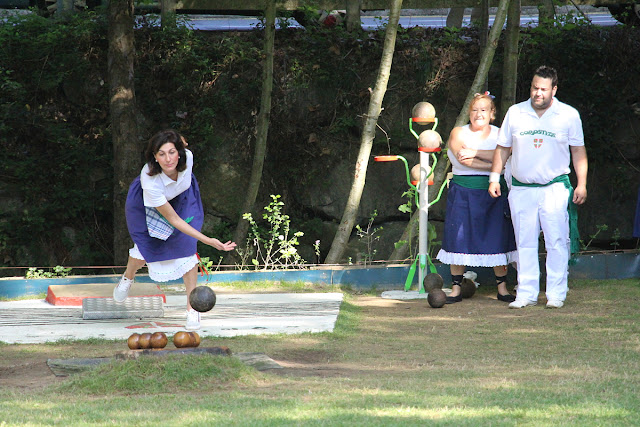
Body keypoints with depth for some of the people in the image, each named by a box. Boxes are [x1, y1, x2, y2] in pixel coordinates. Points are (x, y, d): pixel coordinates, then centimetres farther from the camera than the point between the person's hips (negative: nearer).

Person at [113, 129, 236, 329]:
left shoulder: (187, 156, -36)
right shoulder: (150, 181, -43)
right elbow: (173, 219, -36)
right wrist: (208, 240, -40)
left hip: (182, 197, 3)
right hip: (147, 202, -2)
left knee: (186, 247, -10)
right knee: (146, 248, 1)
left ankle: (192, 308, -2)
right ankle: (127, 277, 39)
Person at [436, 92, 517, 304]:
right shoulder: (458, 133, 6)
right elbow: (463, 158, -11)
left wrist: (476, 153, -19)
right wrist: (493, 165, -13)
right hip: (464, 191, -1)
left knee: (497, 239, 0)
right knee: (459, 239, -3)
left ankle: (502, 288, 9)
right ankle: (456, 289, 4)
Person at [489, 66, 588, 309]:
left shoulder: (569, 115, 3)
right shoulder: (515, 113, 8)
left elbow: (578, 152, 7)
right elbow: (503, 148, 15)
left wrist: (581, 184, 0)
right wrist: (494, 177, 7)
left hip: (555, 188, -2)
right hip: (521, 190, 2)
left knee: (557, 243, -5)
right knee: (525, 244, 3)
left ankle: (556, 295, 0)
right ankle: (526, 294, 8)